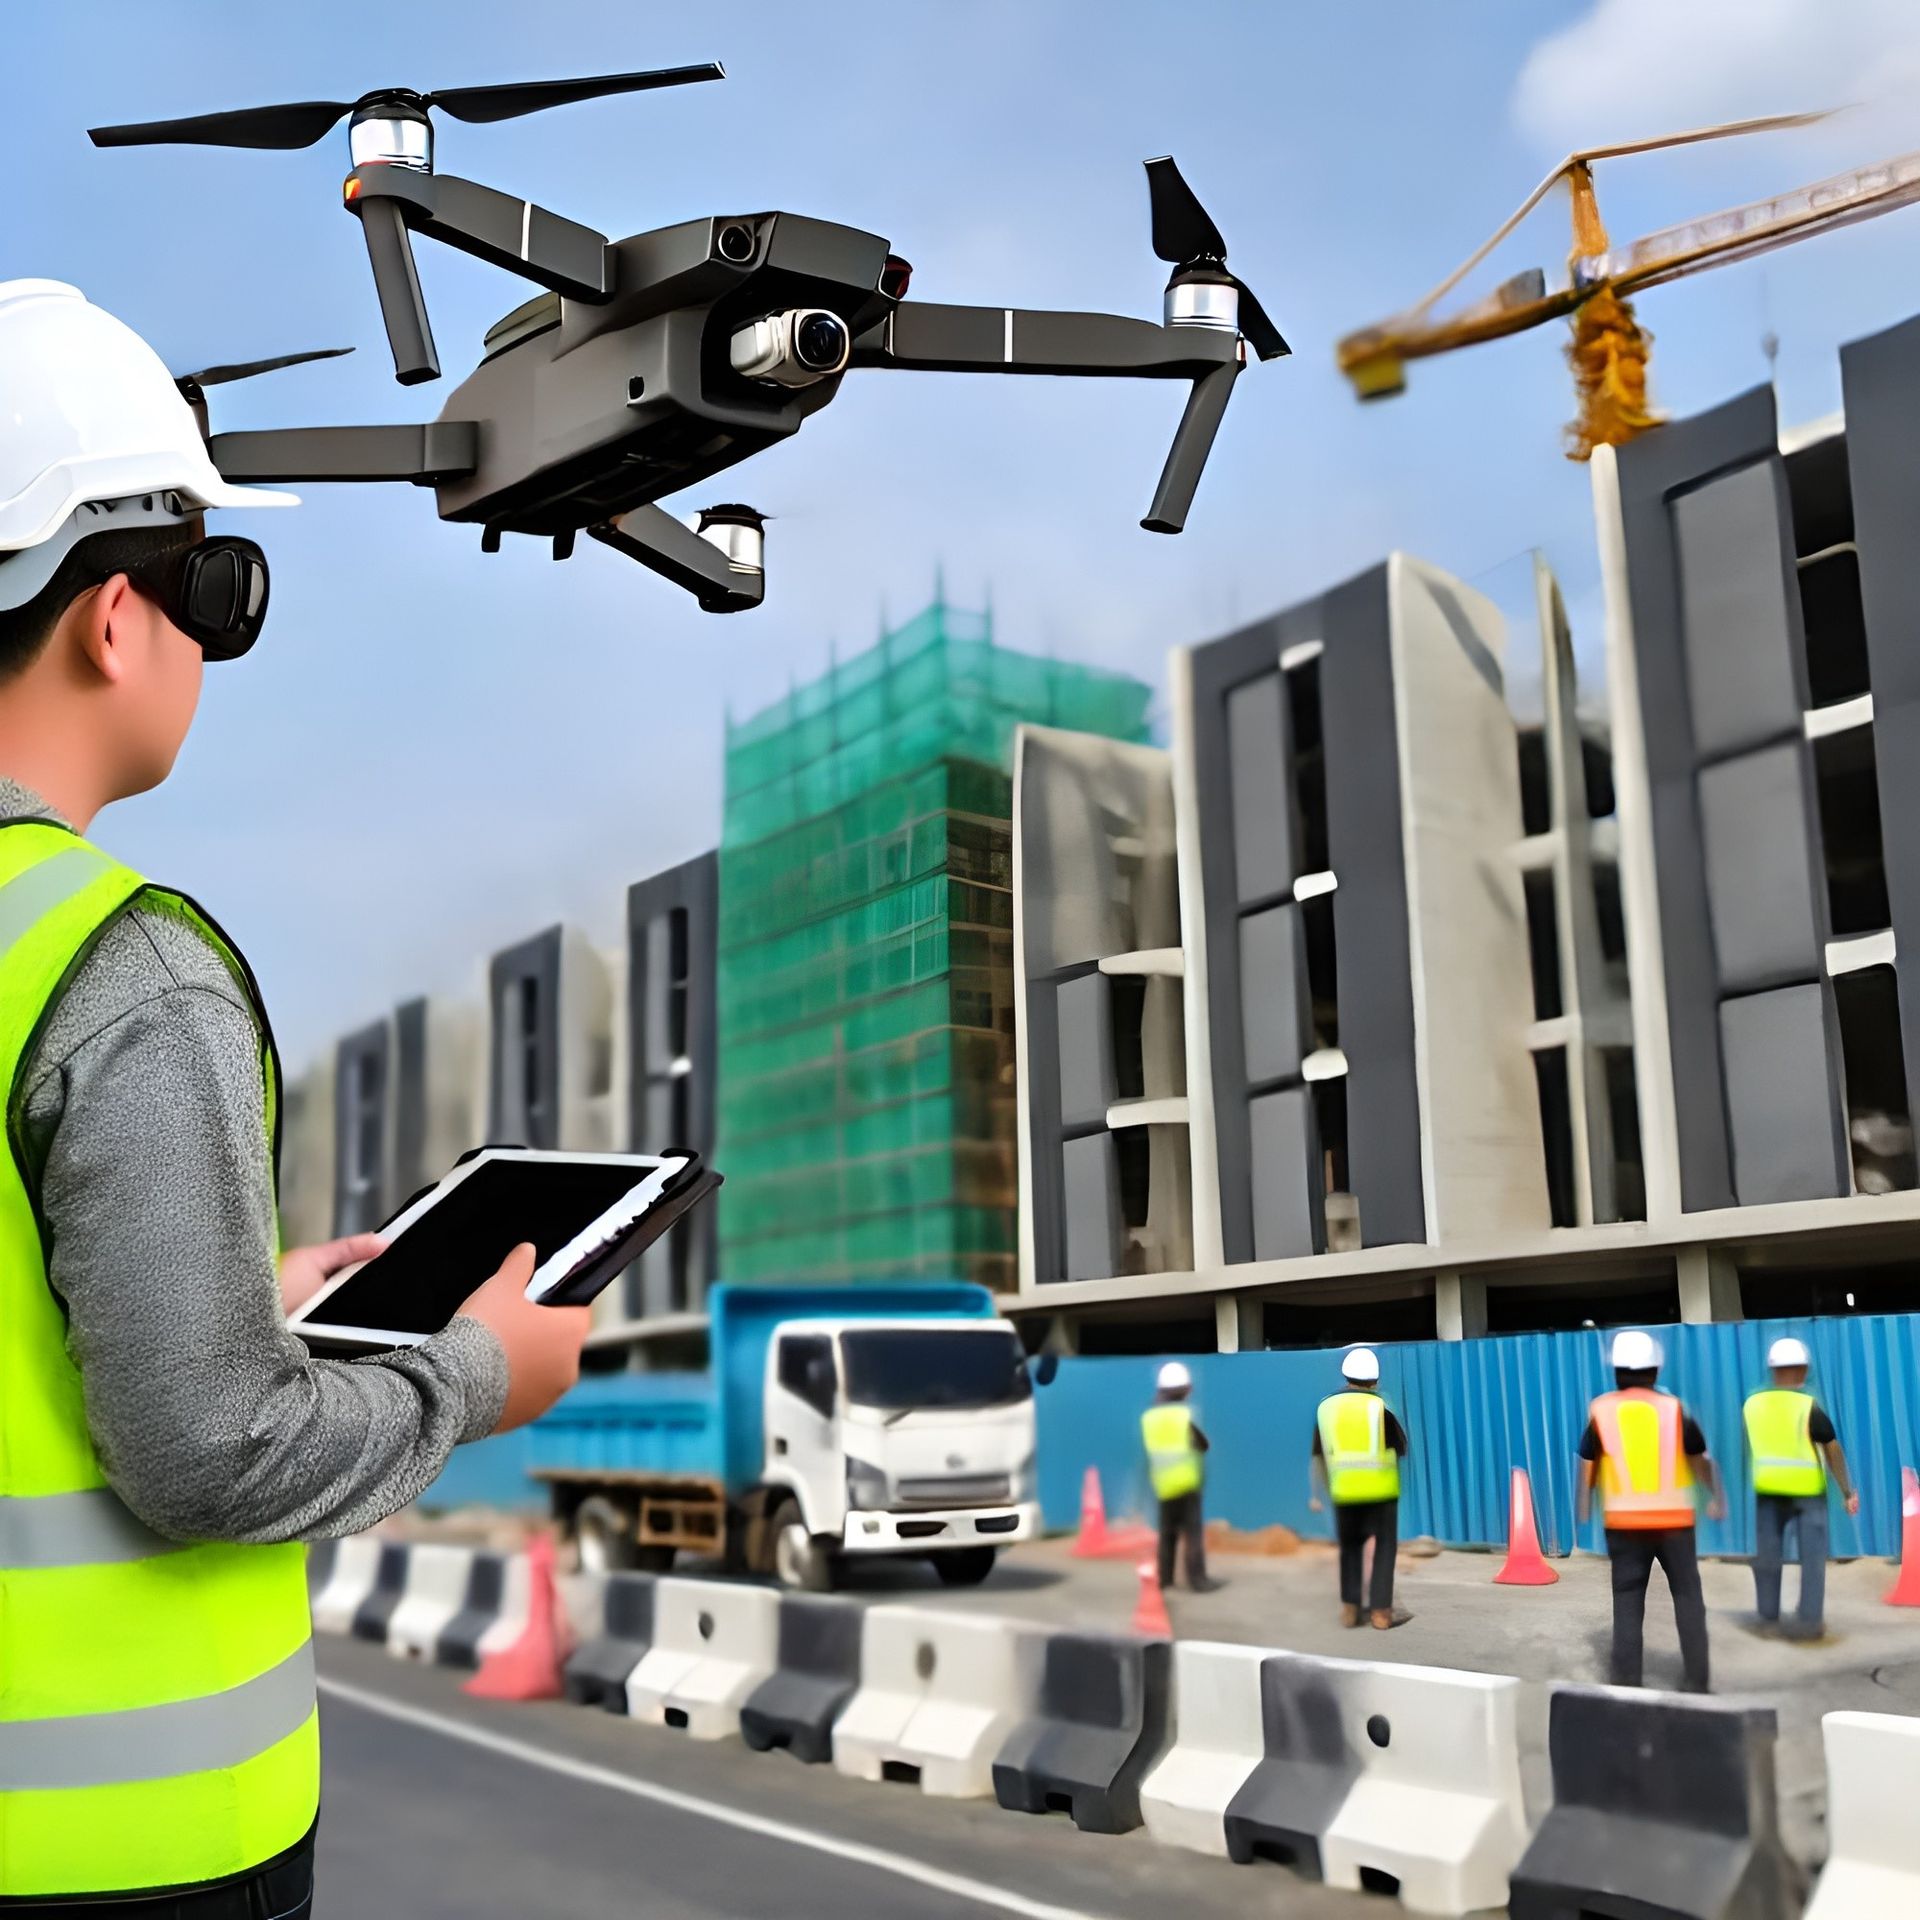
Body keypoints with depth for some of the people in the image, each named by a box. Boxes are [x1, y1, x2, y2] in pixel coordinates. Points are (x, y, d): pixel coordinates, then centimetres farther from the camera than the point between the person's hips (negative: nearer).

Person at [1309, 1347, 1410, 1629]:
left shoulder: (1327, 1406, 4)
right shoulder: (1379, 1406, -6)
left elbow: (1317, 1456, 8)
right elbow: (1402, 1448, 3)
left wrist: (1317, 1493, 16)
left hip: (1344, 1490, 3)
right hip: (1380, 1489, -3)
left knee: (1350, 1547, 16)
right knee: (1384, 1548, 7)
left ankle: (1350, 1608, 12)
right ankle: (1381, 1610, 4)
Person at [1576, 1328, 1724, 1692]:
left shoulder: (1601, 1411, 0)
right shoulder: (1674, 1409, 0)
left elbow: (1587, 1465, 8)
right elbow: (1702, 1460, 10)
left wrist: (1583, 1507, 23)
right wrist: (1717, 1498, 27)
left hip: (1624, 1521, 0)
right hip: (1673, 1519, 0)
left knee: (1627, 1602, 6)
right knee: (1687, 1598, 10)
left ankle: (1626, 1682, 3)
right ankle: (1696, 1681, 8)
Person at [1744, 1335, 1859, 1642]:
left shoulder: (1753, 1404, 0)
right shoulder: (1809, 1406, -11)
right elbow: (1833, 1450, -10)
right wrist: (1848, 1491, -4)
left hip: (1768, 1488, 3)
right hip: (1806, 1489, -3)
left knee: (1767, 1553, 10)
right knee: (1812, 1554, 3)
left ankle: (1768, 1617, 15)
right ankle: (1808, 1620, -1)